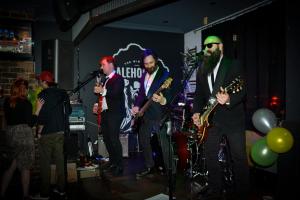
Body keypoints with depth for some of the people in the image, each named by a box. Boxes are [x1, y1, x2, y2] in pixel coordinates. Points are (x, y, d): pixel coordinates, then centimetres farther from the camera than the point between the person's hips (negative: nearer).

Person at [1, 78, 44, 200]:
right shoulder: (25, 103, -13)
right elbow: (30, 123, -13)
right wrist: (38, 109, -10)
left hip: (10, 135, 6)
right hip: (24, 136, -6)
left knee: (12, 165, 16)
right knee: (25, 167, 6)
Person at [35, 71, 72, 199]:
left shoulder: (43, 94, -14)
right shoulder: (62, 93, 6)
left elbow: (42, 115, -17)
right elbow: (68, 111, 11)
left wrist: (39, 131, -7)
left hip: (47, 133, -6)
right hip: (60, 131, 6)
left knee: (45, 163, 3)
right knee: (60, 160, 12)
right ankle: (61, 189, 20)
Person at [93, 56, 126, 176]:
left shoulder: (118, 78, -6)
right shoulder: (106, 80, 19)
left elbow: (116, 94, -20)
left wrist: (102, 91, -16)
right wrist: (97, 105, 11)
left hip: (114, 113, -8)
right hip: (104, 113, 8)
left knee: (114, 139, -11)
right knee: (106, 138, 10)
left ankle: (119, 166, -4)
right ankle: (112, 161, 24)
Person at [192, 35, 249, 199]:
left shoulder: (234, 66, -4)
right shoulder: (202, 70, 12)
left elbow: (242, 91, -13)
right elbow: (199, 95, 13)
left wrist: (229, 100, -33)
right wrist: (196, 112, -2)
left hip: (233, 119, -5)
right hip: (212, 120, 5)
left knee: (239, 158, 2)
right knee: (210, 155, 10)